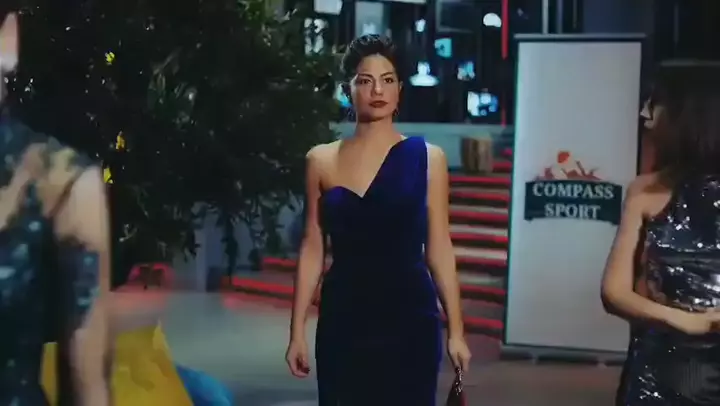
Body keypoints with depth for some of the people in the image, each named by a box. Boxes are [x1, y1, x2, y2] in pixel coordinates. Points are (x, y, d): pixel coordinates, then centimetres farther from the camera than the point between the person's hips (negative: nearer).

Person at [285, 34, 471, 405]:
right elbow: (312, 249, 7)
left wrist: (455, 330, -1)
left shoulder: (427, 158, 1)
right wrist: (297, 330, 4)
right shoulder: (322, 160, 4)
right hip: (342, 319, 1)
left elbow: (438, 248, 2)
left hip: (409, 319, -1)